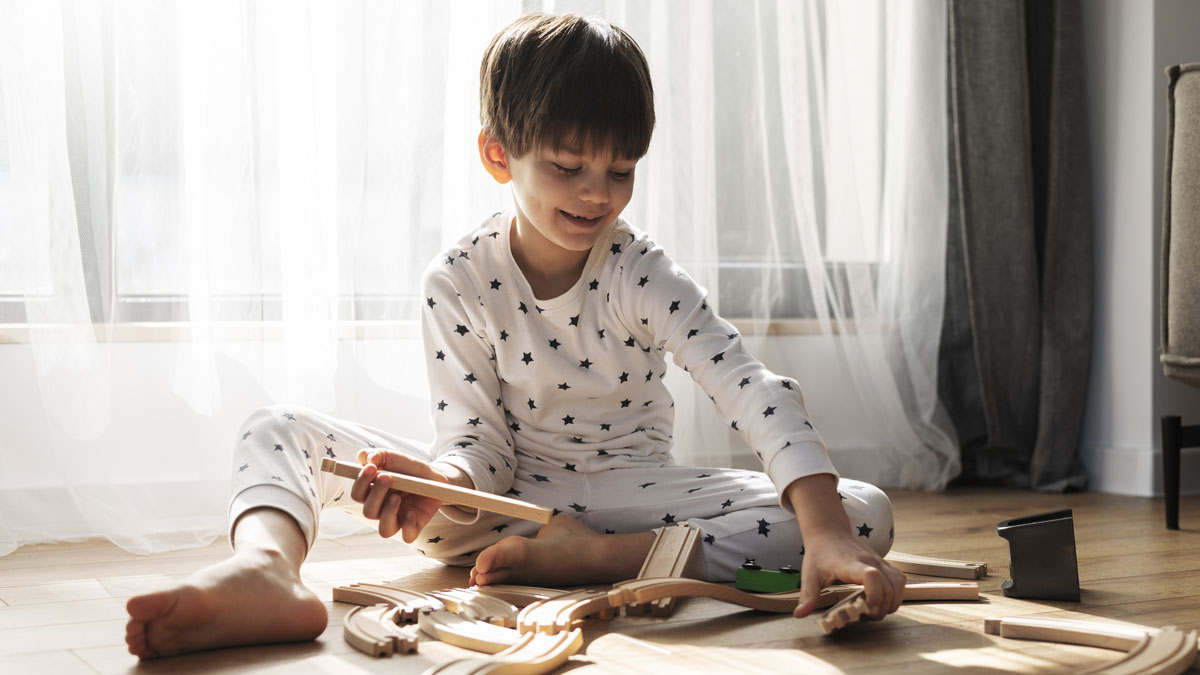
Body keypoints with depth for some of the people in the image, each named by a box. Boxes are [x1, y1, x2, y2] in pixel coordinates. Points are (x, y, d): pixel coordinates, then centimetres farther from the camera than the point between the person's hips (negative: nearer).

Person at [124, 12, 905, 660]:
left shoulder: (641, 273, -13)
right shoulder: (458, 282, -9)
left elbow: (759, 393, -25)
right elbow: (481, 441, -11)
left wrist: (827, 536, -41)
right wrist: (443, 482, -38)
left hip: (623, 499, 0)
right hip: (500, 499, 1)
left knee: (866, 514, -23)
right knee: (279, 430, -15)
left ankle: (588, 559, -29)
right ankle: (266, 568, -51)